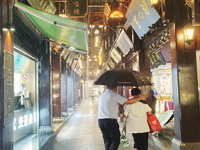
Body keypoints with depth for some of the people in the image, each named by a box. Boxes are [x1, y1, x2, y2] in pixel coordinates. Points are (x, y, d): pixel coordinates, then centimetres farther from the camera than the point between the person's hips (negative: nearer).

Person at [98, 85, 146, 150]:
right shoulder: (114, 95, -8)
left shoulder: (101, 96, 15)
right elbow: (129, 101, -10)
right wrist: (140, 98, 3)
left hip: (100, 120, 7)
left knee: (107, 141, 14)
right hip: (110, 120, -7)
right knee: (116, 140, 3)